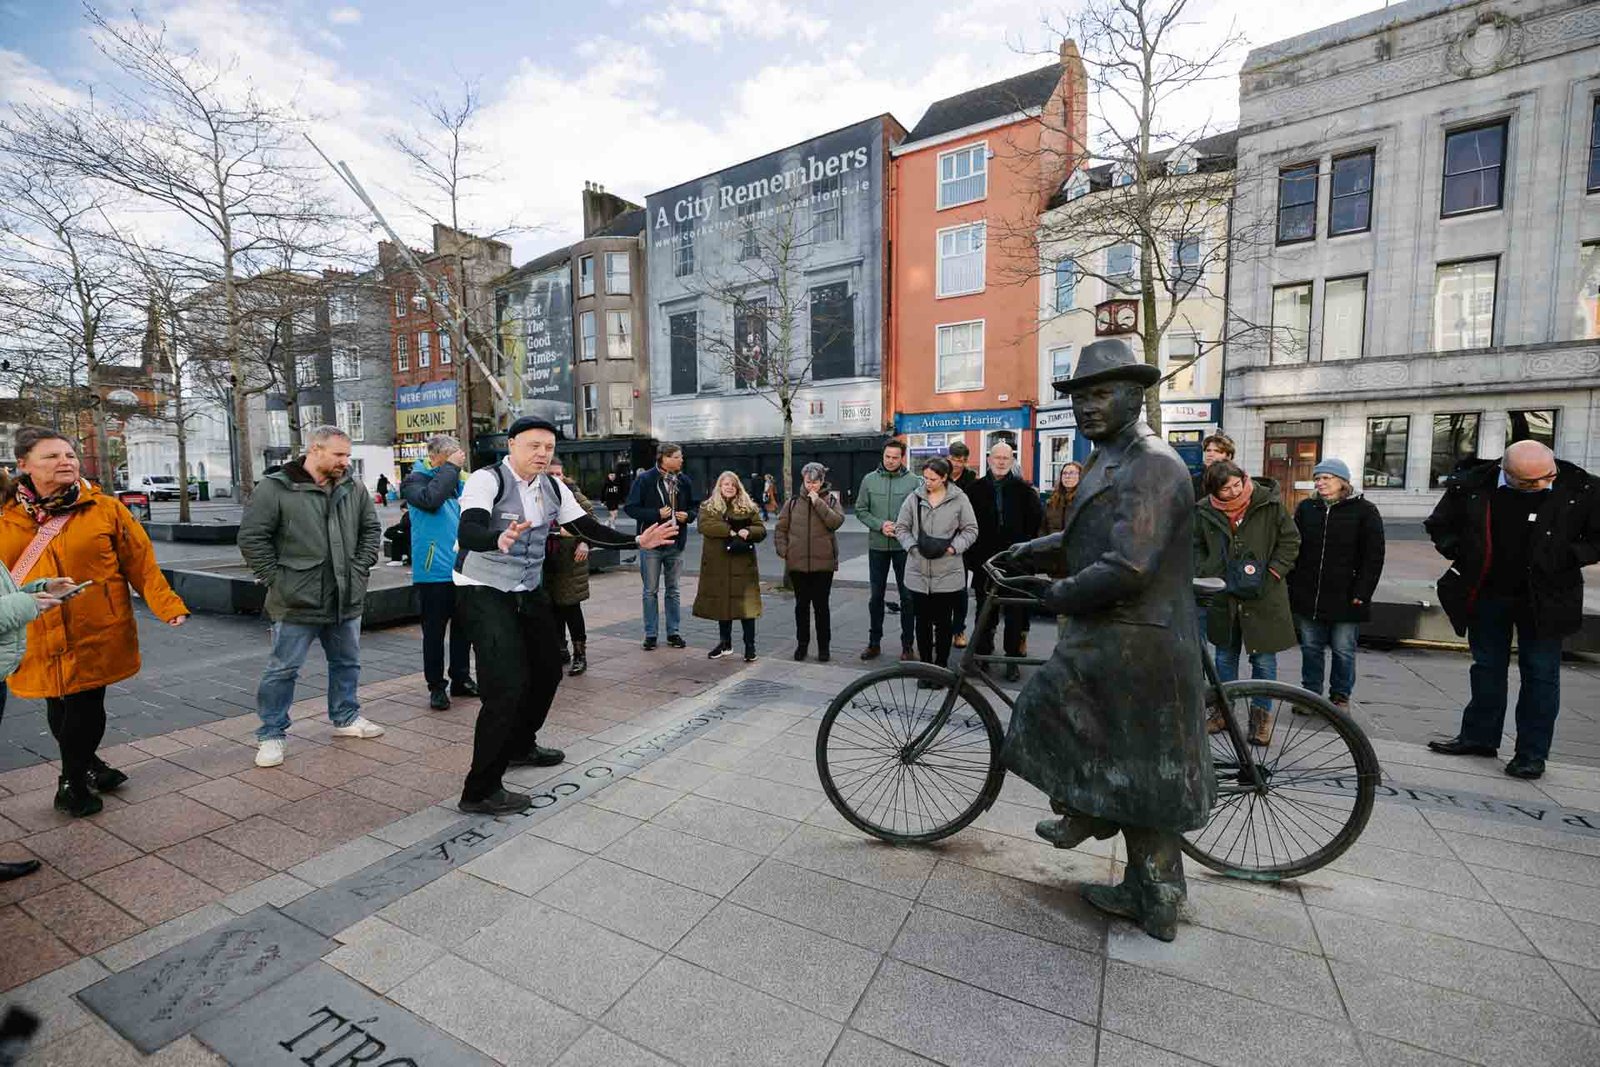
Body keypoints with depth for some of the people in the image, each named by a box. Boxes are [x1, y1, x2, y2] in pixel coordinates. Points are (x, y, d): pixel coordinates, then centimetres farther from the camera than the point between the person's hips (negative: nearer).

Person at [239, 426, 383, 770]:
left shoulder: (354, 489, 5)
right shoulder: (275, 488, -10)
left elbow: (370, 528, 15)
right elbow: (251, 537, -9)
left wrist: (362, 566, 6)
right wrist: (275, 577, -11)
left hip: (347, 599, 5)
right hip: (297, 601, -5)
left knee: (347, 662, 18)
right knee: (283, 670, 6)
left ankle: (346, 717, 36)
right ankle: (271, 734, 22)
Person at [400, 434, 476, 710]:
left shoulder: (457, 482, 12)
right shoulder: (416, 480, -4)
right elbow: (429, 499, -26)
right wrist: (451, 468, -19)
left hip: (461, 570, 6)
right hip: (433, 572, -5)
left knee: (463, 627, 14)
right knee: (434, 631, 5)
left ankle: (461, 679, 27)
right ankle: (436, 686, 17)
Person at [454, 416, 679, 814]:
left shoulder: (553, 488, 2)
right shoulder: (487, 479, -18)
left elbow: (589, 528, 4)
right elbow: (467, 530, -34)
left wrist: (638, 541, -7)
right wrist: (500, 539, -56)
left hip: (530, 591, 8)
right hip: (484, 593, -8)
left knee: (547, 671, 17)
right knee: (507, 687, -16)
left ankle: (520, 746, 42)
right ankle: (480, 791, 0)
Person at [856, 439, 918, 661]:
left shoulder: (913, 481, -5)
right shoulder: (869, 480, 2)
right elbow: (860, 510, 3)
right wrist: (880, 525, -12)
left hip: (904, 547, -2)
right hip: (877, 546, 2)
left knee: (907, 596, 6)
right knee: (876, 595, 11)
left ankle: (907, 644, 18)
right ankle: (874, 642, 23)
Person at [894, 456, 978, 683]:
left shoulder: (959, 499, -2)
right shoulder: (914, 498, 3)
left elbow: (970, 530, 2)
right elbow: (901, 527, 8)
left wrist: (953, 547, -12)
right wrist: (912, 546, -8)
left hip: (948, 573, -2)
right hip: (918, 572, 2)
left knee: (944, 622, 8)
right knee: (923, 621, 9)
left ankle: (941, 667, 23)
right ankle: (926, 666, 22)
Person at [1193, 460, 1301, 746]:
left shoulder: (1269, 502, -8)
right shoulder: (1205, 511, -2)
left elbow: (1291, 540, 0)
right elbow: (1197, 547, 12)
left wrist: (1273, 573, -9)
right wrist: (1205, 576, 0)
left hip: (1264, 597, -2)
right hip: (1223, 596, 2)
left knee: (1264, 659, 5)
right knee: (1225, 656, 14)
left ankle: (1261, 714, 20)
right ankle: (1223, 711, 27)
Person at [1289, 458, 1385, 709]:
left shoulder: (1364, 510, -2)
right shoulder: (1306, 508, 8)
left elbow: (1374, 556, -5)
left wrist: (1362, 593, -12)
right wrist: (1292, 585, 3)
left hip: (1345, 598, -3)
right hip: (1308, 595, 3)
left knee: (1343, 650, 6)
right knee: (1310, 647, 11)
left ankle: (1341, 697, 21)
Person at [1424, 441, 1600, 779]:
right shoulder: (1472, 486, -10)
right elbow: (1439, 526, 4)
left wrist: (1566, 559, -12)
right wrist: (1463, 556, -5)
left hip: (1545, 600, -1)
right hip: (1487, 594, 1)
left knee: (1540, 673, 5)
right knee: (1487, 667, 13)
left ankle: (1532, 752, 15)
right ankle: (1479, 737, 25)